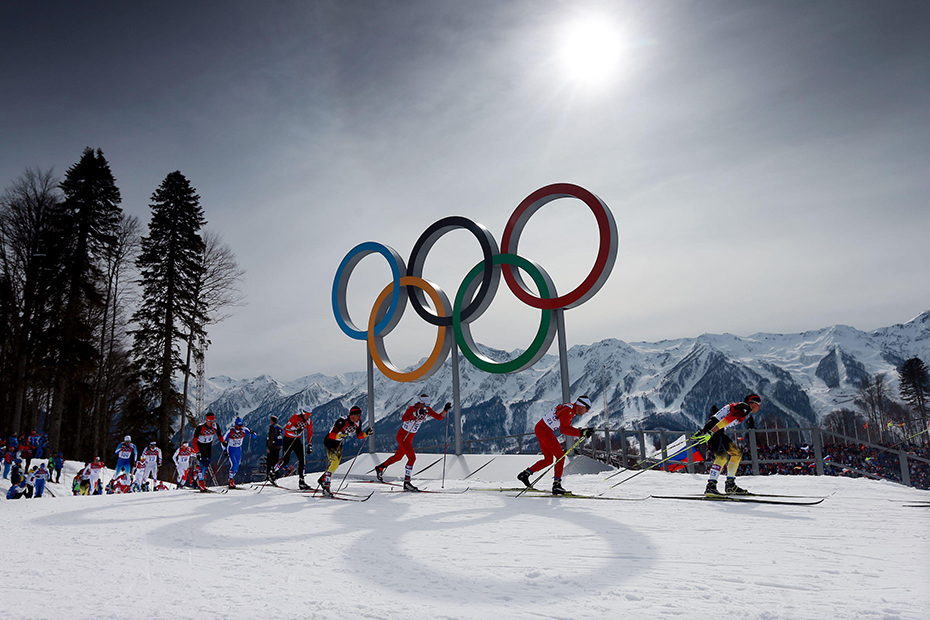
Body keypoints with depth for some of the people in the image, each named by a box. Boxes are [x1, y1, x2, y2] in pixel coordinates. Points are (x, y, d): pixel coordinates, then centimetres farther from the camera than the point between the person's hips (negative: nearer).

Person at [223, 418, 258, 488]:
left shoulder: (244, 429, -12)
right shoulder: (230, 431, -19)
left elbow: (255, 436, -14)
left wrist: (252, 433, -37)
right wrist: (225, 450, -15)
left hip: (238, 450, 4)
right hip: (231, 449, -4)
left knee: (237, 466, 6)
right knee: (233, 464, -19)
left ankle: (232, 477, 28)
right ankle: (231, 480, -7)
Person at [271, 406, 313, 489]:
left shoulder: (309, 421, -5)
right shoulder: (295, 417, -21)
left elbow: (310, 434, 5)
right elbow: (286, 428, -23)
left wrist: (310, 446, 3)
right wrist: (295, 430, -37)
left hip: (297, 440, 5)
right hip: (288, 439, -5)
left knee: (302, 459, -7)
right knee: (285, 459, -7)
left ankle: (301, 481, -2)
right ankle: (274, 472, 20)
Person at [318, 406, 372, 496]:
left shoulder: (358, 423, -8)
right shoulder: (342, 421, -31)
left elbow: (359, 435, 3)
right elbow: (331, 436, -34)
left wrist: (367, 433, -14)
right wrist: (341, 434, -49)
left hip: (339, 444, 8)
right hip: (330, 442, -8)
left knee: (335, 464, 14)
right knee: (334, 462, -21)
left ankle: (322, 479, 34)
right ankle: (326, 486, -18)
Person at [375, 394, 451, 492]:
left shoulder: (427, 409, -5)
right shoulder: (411, 408, -25)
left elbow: (439, 417, -4)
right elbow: (403, 418, -43)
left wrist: (446, 410, -19)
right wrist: (416, 414, -51)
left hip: (410, 437, 8)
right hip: (402, 436, -8)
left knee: (398, 456, 22)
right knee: (412, 457, -17)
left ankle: (379, 468, 43)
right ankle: (406, 483, -10)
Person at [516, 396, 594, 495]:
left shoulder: (571, 409, 11)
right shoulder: (568, 410, -20)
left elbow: (567, 427, 17)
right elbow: (564, 429, -29)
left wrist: (582, 431, 7)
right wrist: (581, 433, -31)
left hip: (540, 429, 10)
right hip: (544, 431, -10)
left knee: (548, 459, 15)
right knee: (561, 456, -9)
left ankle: (525, 474, 22)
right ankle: (556, 485, -10)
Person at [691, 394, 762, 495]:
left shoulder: (737, 406, 24)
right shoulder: (745, 408, -7)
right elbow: (726, 420, -21)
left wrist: (703, 431, 22)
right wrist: (710, 433, -29)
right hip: (712, 430, -10)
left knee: (737, 453, 16)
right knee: (722, 456, -25)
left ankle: (730, 485, 16)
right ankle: (711, 486, -32)